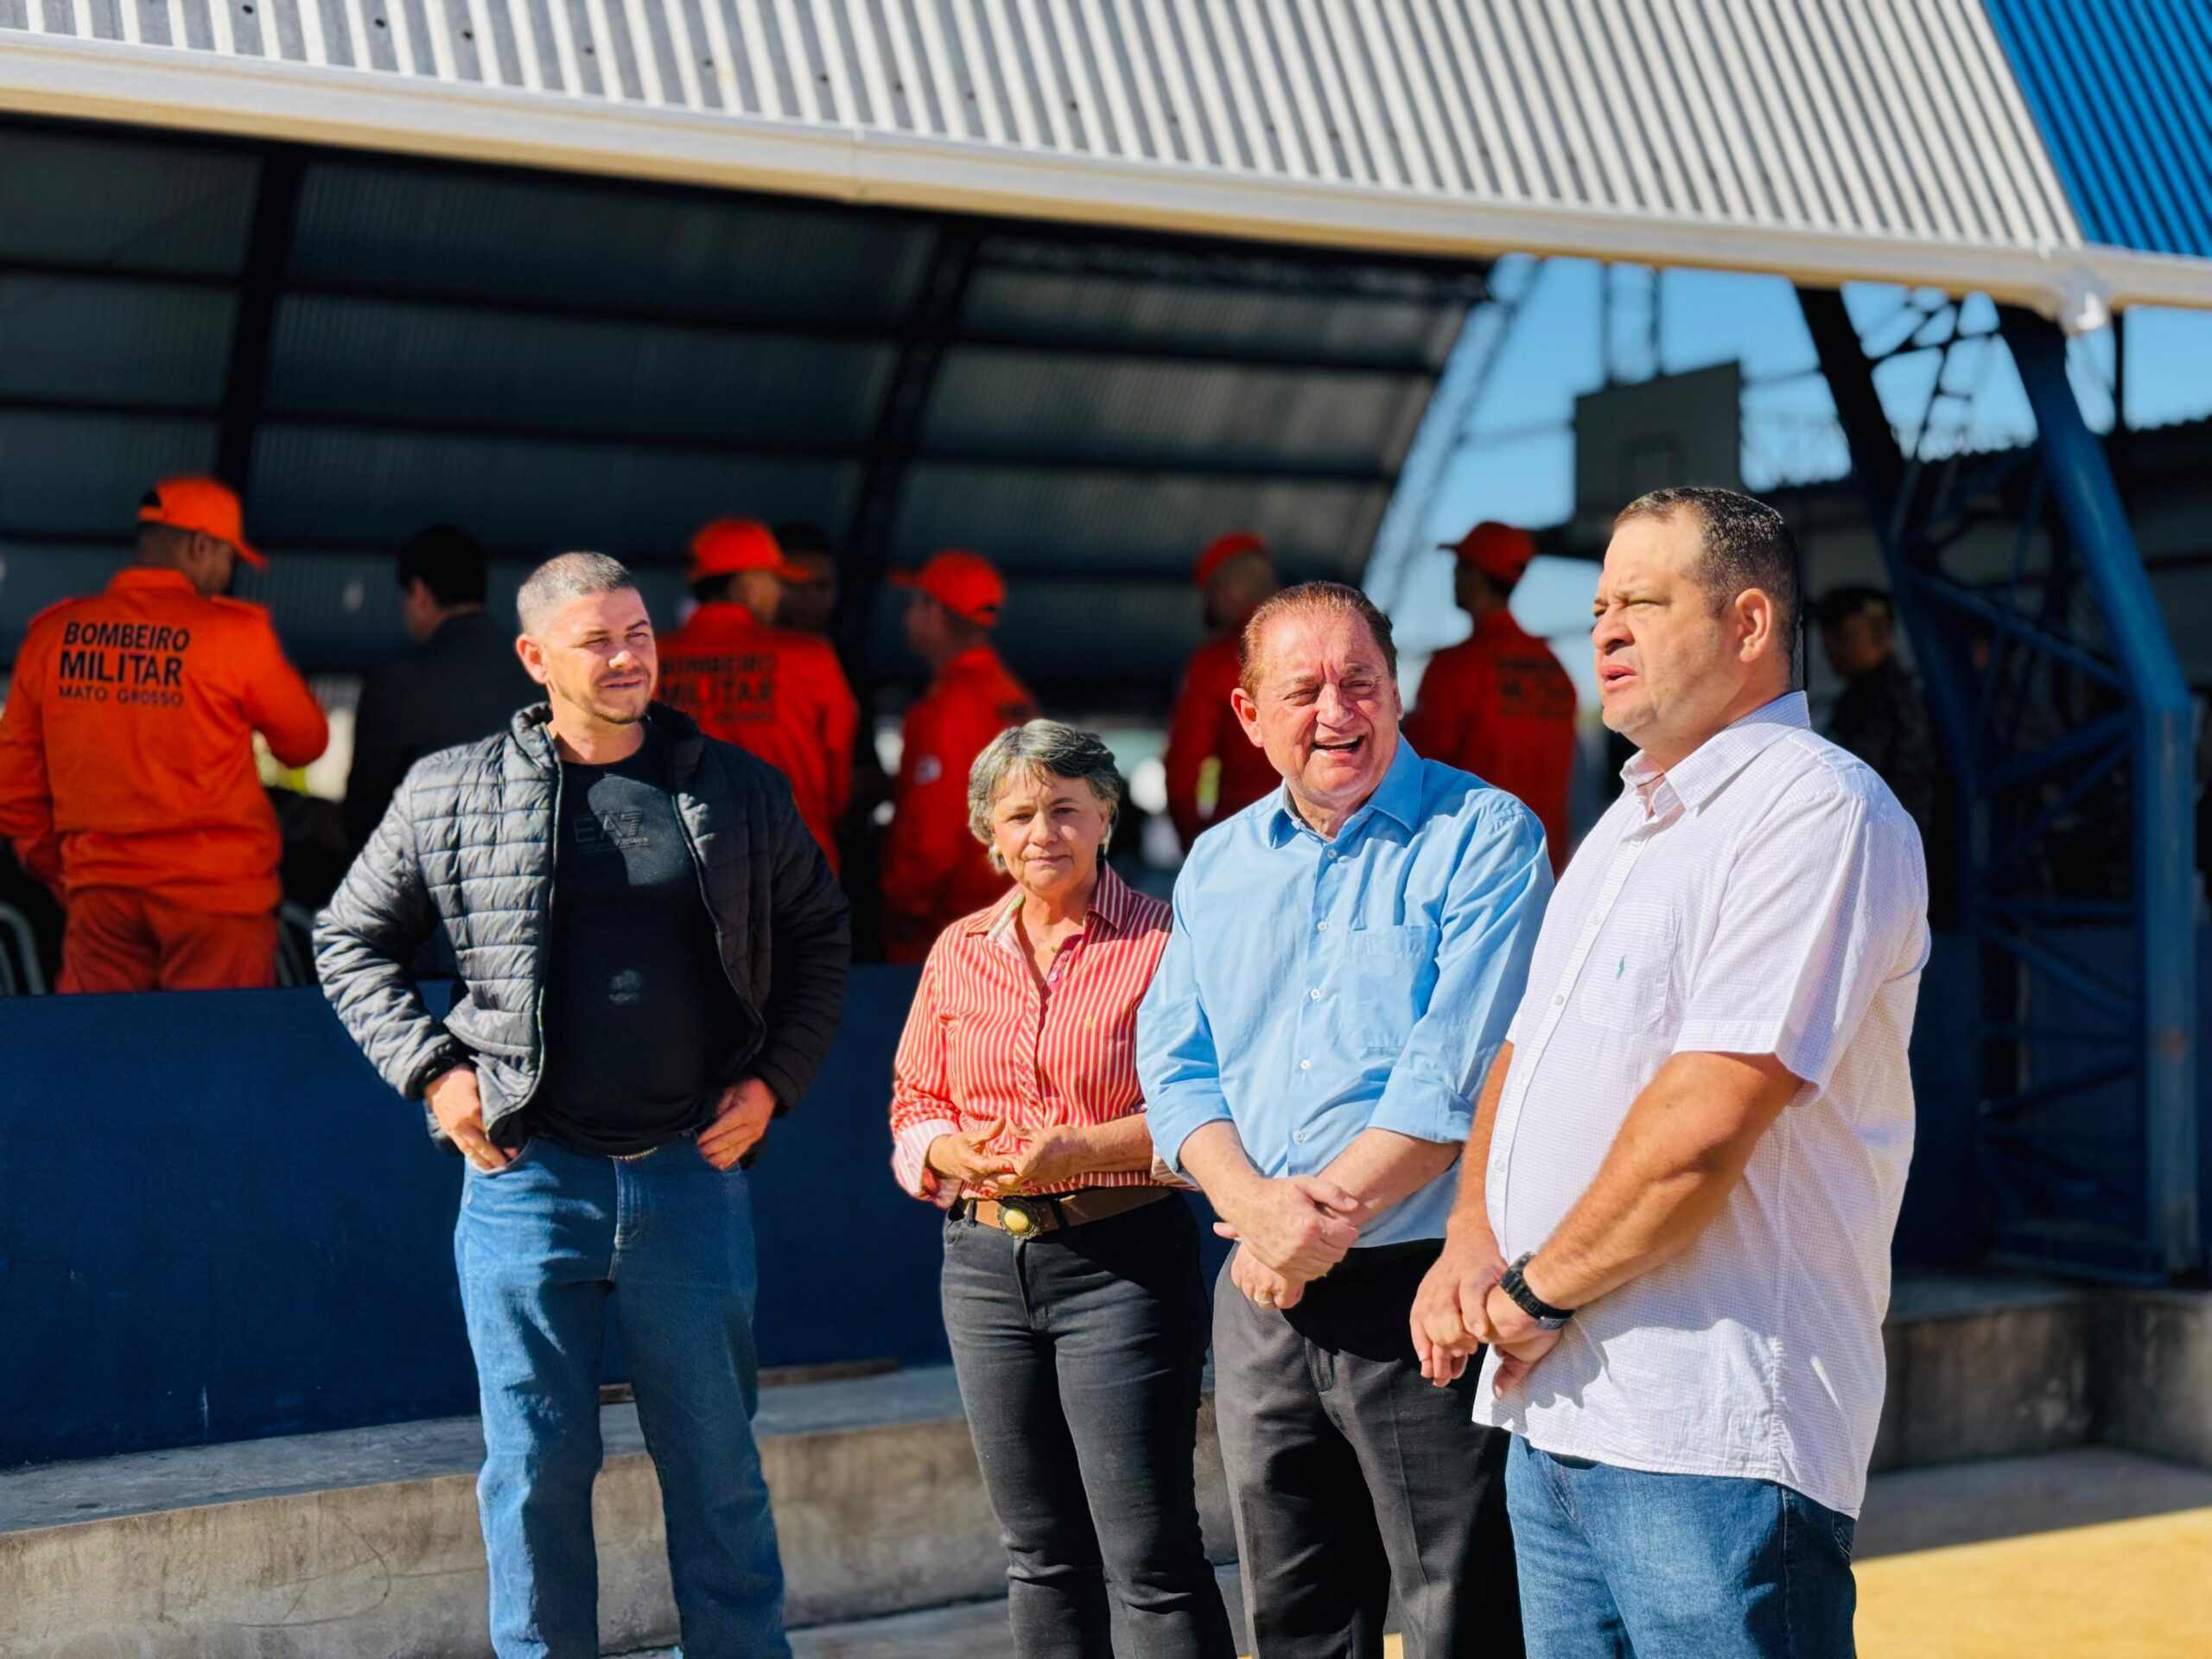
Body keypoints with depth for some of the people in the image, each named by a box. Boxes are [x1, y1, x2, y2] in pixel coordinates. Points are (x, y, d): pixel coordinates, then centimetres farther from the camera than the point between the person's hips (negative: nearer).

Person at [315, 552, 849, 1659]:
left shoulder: (740, 791, 5)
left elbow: (817, 934, 16)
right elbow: (351, 941, 12)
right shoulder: (450, 794, 2)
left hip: (691, 1174, 1)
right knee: (534, 1469, 6)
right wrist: (432, 1070, -1)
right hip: (525, 1178, -1)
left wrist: (774, 1078, 5)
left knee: (716, 1464, 9)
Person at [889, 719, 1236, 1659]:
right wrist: (960, 1153, -6)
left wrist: (1078, 1151, -21)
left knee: (1151, 1556, -6)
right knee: (1040, 1554, 13)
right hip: (985, 1259, 5)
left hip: (1122, 1261, -5)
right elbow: (915, 1105, 15)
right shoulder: (959, 951, 11)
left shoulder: (1162, 941, -5)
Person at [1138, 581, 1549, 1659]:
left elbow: (1460, 1069, -15)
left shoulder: (1483, 835, -5)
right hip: (1261, 1299, 6)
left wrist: (1331, 1212, -16)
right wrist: (1258, 1206, -12)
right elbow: (1175, 1067, 6)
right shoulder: (1218, 864, 13)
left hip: (1420, 1287, -5)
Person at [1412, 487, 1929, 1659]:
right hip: (1552, 1409, 9)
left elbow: (1707, 1120, -21)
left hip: (1707, 1432, -9)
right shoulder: (1626, 828, 18)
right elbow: (1523, 1055, 19)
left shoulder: (1816, 807, -13)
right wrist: (1471, 1239, 1)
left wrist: (1536, 1292, -11)